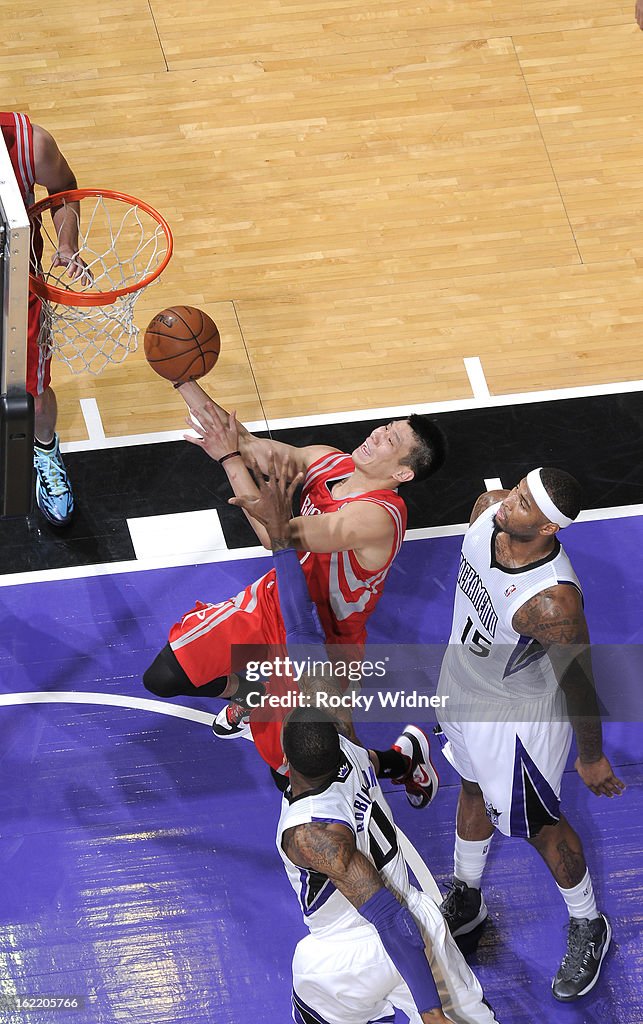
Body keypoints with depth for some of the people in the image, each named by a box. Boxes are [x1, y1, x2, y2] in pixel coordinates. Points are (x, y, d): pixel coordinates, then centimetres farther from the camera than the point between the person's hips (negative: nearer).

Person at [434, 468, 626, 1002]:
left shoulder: (551, 601, -42)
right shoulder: (488, 509, -23)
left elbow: (579, 684, -27)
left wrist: (592, 758, -12)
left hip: (515, 713, -7)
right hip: (462, 680, 7)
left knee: (536, 823, 14)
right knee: (473, 790, 29)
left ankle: (589, 927, 42)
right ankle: (466, 898, 55)